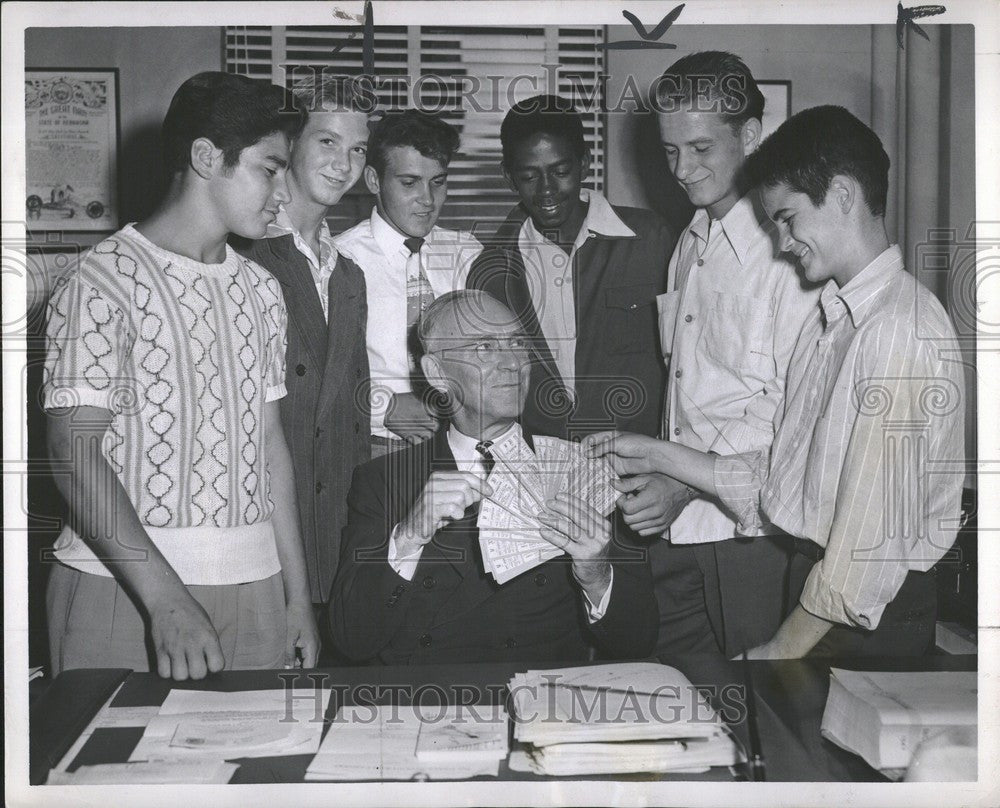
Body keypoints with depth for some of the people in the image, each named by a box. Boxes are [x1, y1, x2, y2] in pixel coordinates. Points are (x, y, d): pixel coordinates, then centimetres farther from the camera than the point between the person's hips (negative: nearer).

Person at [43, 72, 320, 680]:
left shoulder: (260, 291, 14)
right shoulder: (102, 284, -7)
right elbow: (76, 454, -13)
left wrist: (298, 596, 11)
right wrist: (166, 600, -22)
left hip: (253, 589, 5)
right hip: (125, 587, -5)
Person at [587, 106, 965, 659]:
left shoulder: (902, 333, -20)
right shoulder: (831, 318, 10)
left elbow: (871, 535, -21)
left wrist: (781, 650, -14)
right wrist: (656, 456, 7)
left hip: (872, 622, -8)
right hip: (815, 583, 8)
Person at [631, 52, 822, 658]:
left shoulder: (790, 249, -14)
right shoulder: (690, 244, 13)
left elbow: (793, 404, -19)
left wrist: (691, 483, -22)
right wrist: (663, 478, 6)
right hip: (675, 520, 7)